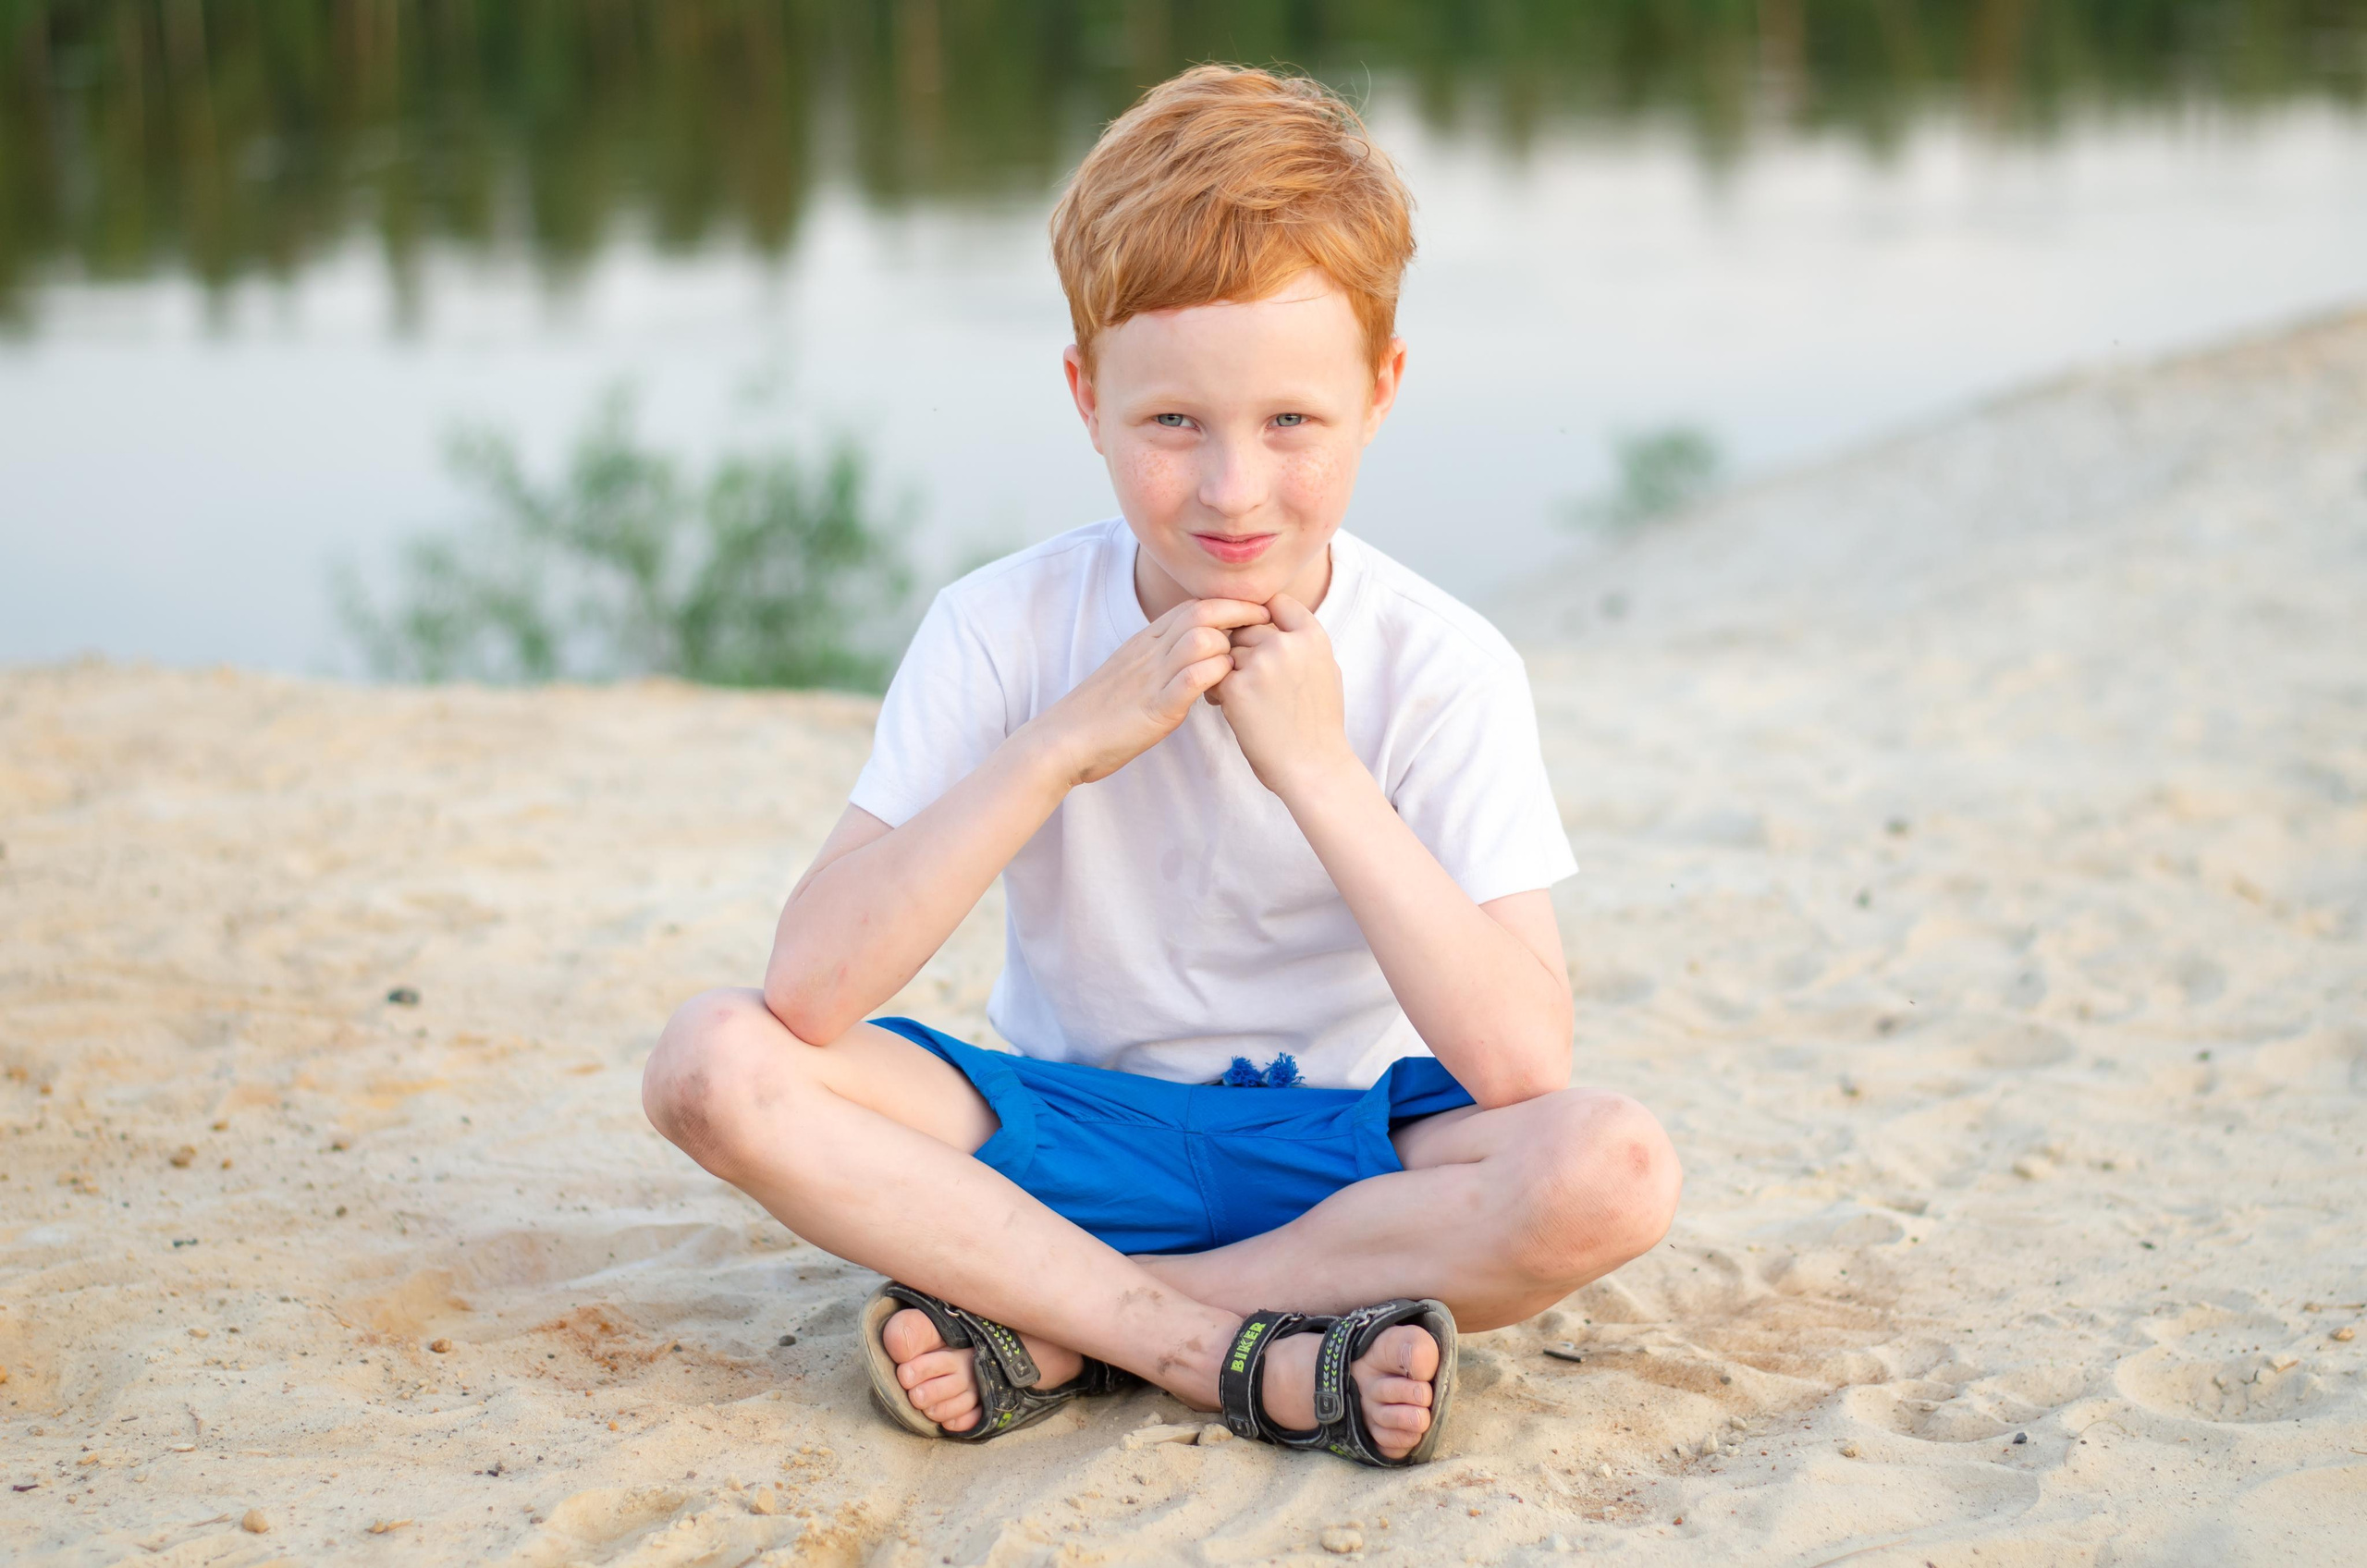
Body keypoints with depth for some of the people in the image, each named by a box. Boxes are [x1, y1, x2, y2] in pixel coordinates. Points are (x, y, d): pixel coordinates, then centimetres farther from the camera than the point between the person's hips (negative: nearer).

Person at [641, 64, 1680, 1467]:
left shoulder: (1442, 669, -13)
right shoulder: (1004, 631, -10)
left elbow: (1522, 1068, -25)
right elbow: (810, 987, -20)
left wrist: (1317, 765, -27)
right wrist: (1064, 743, -27)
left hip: (1341, 1148, -1)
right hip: (1064, 1127, 1)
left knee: (1615, 1170, -31)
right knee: (715, 1061, -23)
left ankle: (1054, 1330, -21)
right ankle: (1263, 1362, -25)